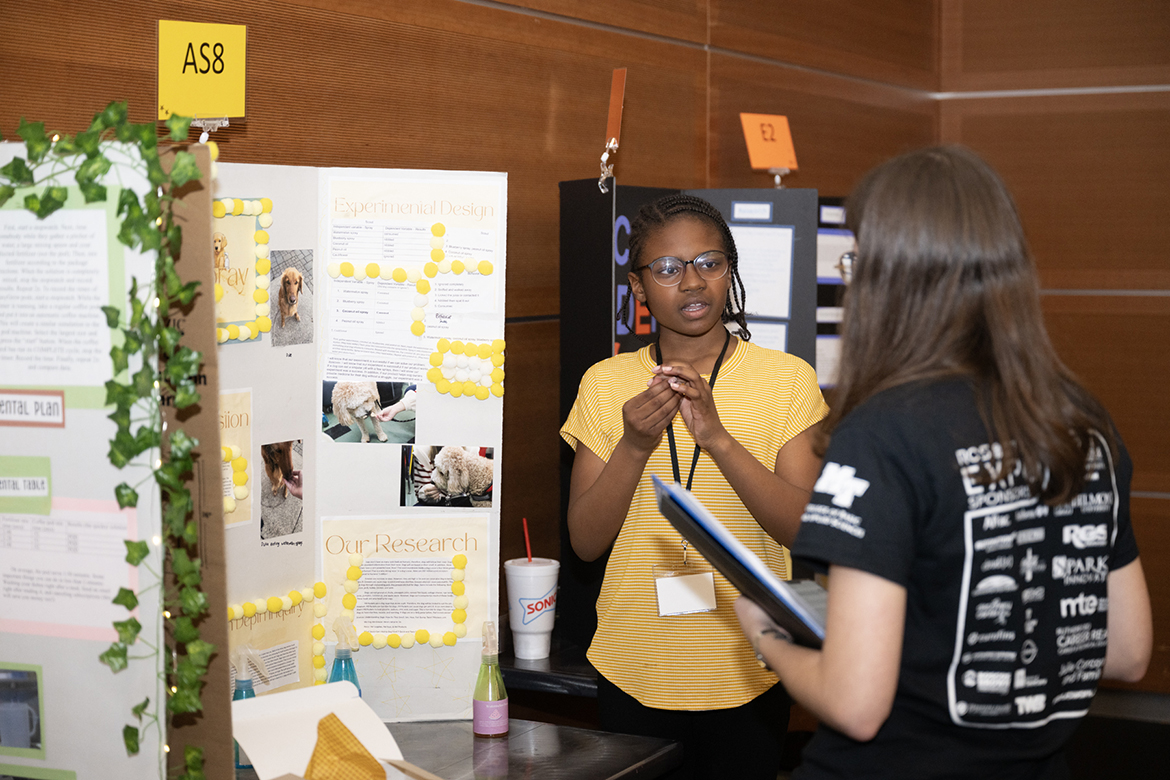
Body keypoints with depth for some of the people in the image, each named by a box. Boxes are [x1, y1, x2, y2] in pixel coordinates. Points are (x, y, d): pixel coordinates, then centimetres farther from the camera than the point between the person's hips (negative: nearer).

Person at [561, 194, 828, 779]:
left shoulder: (787, 379, -3)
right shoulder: (606, 384, 2)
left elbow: (804, 530, -12)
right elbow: (585, 542, -1)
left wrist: (718, 437, -23)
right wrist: (634, 446, -17)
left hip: (746, 676, -1)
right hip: (633, 676, 1)